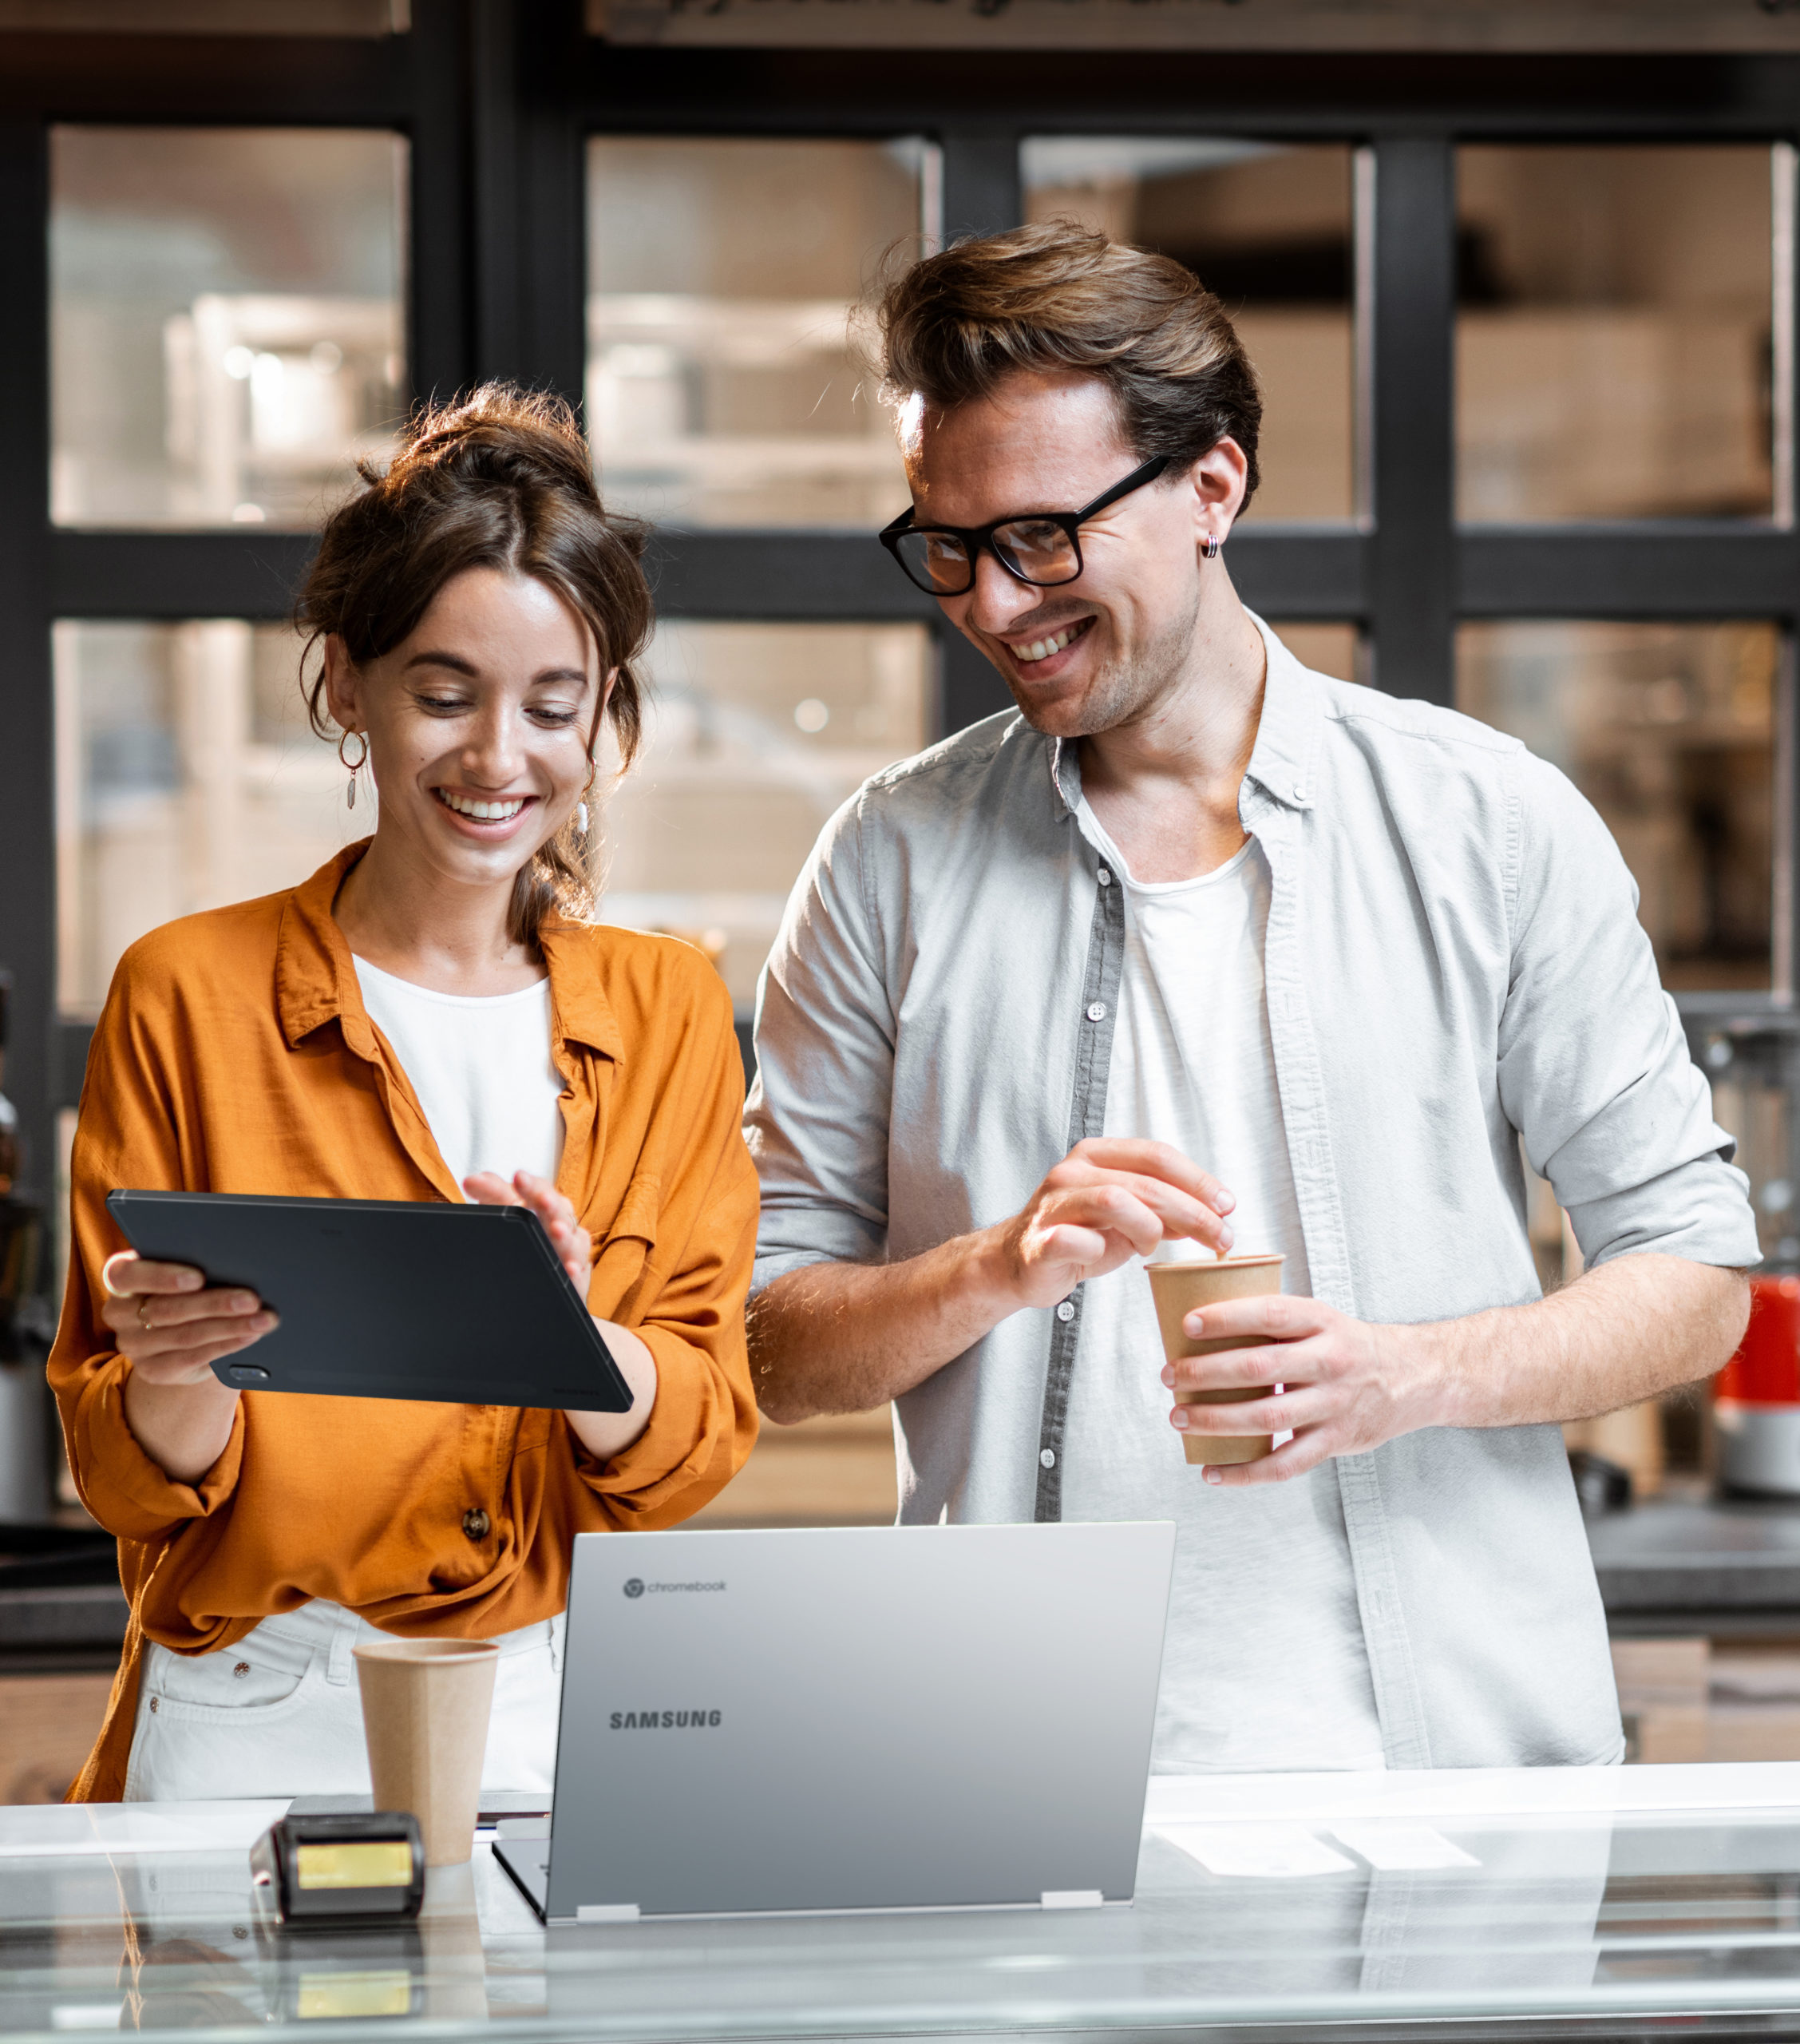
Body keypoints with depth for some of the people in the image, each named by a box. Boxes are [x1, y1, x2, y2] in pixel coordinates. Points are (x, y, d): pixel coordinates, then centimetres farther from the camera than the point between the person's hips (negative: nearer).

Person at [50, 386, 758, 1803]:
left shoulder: (670, 1012, 10)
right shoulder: (190, 993, 3)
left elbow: (702, 1443, 3)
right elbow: (132, 1482, 3)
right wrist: (178, 1382, -18)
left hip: (561, 1728, 2)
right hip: (253, 1728, -2)